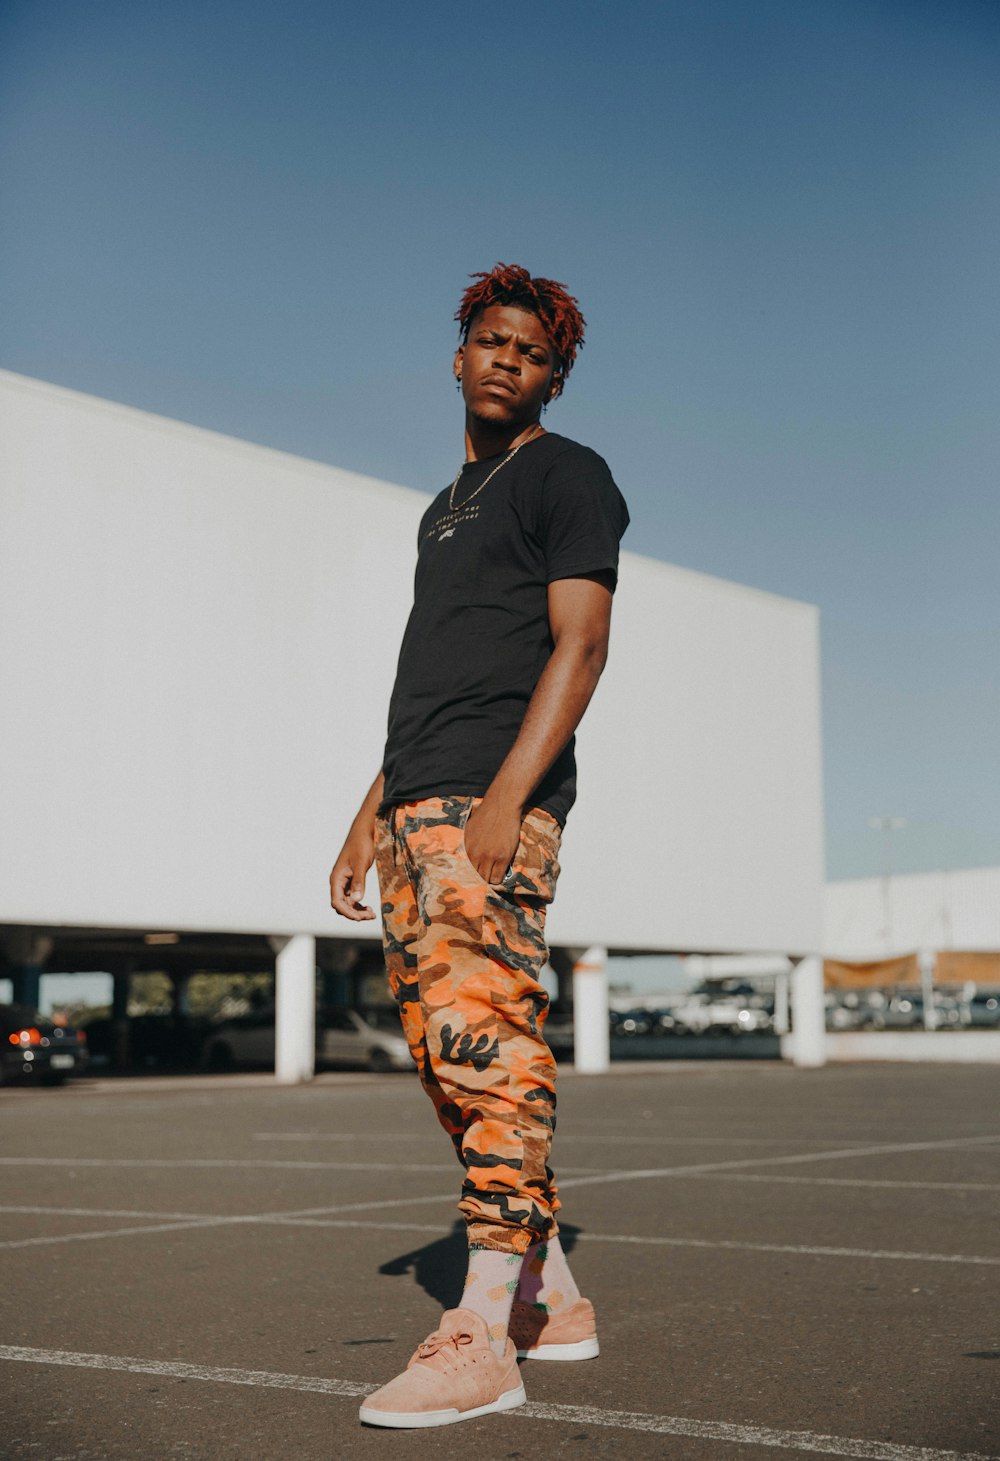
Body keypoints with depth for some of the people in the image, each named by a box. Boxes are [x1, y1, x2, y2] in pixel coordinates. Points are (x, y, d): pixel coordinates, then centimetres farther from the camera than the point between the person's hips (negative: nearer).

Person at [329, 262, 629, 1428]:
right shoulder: (448, 507, 26)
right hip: (419, 806, 9)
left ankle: (482, 1340, -14)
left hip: (494, 803, -9)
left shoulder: (568, 476, 2)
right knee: (444, 1051, 7)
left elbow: (580, 645, -10)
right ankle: (555, 1300, 15)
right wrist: (372, 813, 19)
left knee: (485, 1038, -15)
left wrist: (504, 797, -21)